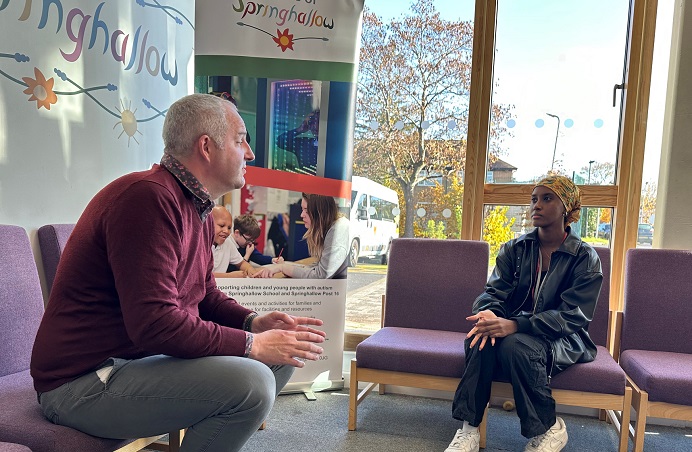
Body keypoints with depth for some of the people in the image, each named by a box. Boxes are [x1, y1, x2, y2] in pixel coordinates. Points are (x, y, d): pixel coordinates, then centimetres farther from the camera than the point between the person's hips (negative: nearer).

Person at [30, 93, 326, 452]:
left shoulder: (198, 208, 10)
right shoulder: (148, 197, -22)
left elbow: (205, 295, 16)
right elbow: (153, 323, -29)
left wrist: (254, 322, -2)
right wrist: (252, 344, -22)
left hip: (147, 353, 10)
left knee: (282, 356, 7)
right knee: (250, 381, -28)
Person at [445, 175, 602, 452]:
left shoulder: (585, 258, -3)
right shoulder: (515, 249, 8)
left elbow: (573, 315, -14)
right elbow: (494, 291, -1)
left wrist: (516, 325, -30)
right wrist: (488, 313, -28)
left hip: (562, 339, -3)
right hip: (513, 329, 3)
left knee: (515, 345, -35)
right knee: (484, 339, -30)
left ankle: (549, 430, -12)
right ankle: (469, 428, -23)